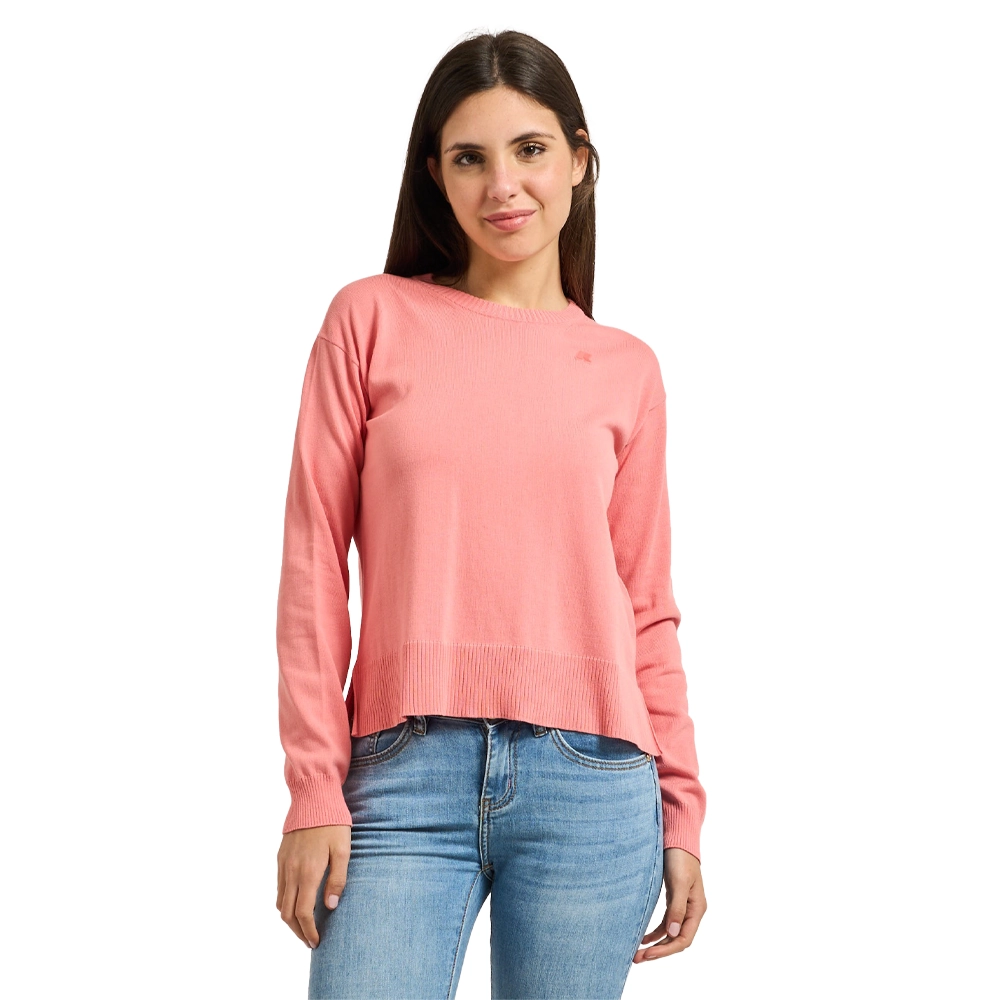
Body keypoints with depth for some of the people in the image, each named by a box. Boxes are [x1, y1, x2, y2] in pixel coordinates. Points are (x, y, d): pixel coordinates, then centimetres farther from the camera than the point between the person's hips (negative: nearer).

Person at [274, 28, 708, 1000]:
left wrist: (681, 809, 7)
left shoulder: (625, 370, 10)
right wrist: (314, 791, -3)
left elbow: (647, 607, 11)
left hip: (589, 780, 1)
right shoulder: (373, 319, 5)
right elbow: (314, 562, 2)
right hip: (404, 773, -1)